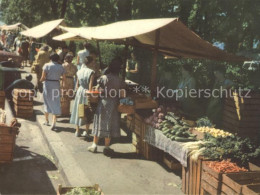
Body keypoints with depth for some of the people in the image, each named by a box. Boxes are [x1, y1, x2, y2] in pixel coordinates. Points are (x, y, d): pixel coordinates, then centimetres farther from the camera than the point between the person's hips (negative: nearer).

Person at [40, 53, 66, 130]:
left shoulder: (47, 65, -5)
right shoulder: (61, 67, 3)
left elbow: (43, 77, -10)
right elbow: (64, 78, 2)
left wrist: (41, 80, 11)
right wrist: (63, 84, 20)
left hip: (47, 84, -1)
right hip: (56, 85, 1)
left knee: (47, 102, 15)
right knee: (55, 104, 3)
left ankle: (46, 121, 27)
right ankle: (54, 123, -8)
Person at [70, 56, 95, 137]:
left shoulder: (79, 71, 3)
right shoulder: (91, 72, -13)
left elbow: (77, 84, 7)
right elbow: (90, 86, -16)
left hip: (80, 91, 4)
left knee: (78, 110, 12)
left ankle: (77, 131, 17)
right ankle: (86, 131, 12)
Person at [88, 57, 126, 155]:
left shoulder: (104, 78, -10)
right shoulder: (120, 80, -7)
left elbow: (100, 90, -10)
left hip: (103, 102, 0)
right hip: (113, 104, 0)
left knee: (100, 122, 11)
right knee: (109, 125, 7)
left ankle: (94, 145, 20)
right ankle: (107, 147, 12)